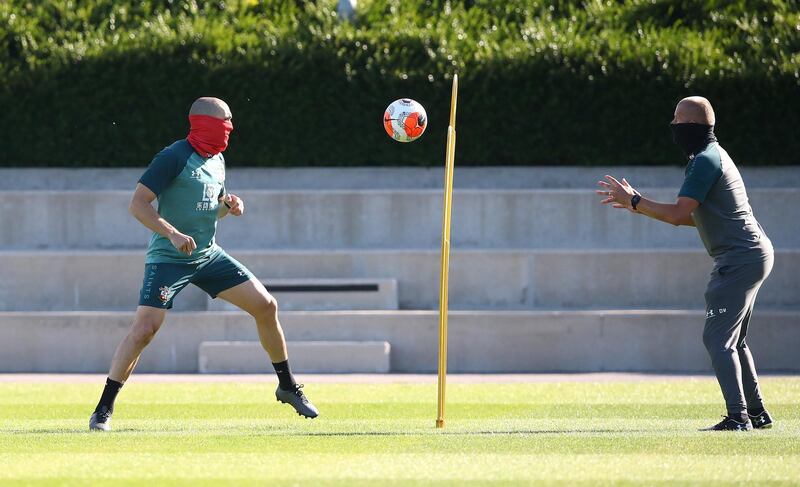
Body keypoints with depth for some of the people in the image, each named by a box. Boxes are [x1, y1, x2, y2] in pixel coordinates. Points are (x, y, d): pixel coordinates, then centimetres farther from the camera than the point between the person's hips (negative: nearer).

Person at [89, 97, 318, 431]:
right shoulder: (174, 158, -15)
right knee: (144, 329, -18)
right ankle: (104, 409, -8)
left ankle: (288, 387, 19)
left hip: (208, 255, 7)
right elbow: (138, 204, -21)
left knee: (266, 306, 2)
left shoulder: (217, 161, 10)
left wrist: (228, 205, 0)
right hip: (168, 260, -7)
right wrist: (173, 234, -31)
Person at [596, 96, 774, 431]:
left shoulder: (706, 161, -15)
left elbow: (678, 214, -21)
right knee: (732, 340, 18)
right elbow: (692, 216, 22)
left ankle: (738, 416, -18)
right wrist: (638, 206, 18)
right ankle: (756, 413, 21)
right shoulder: (712, 156, 18)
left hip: (740, 258, -11)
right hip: (754, 254, 11)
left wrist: (633, 201, -11)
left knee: (718, 338, -12)